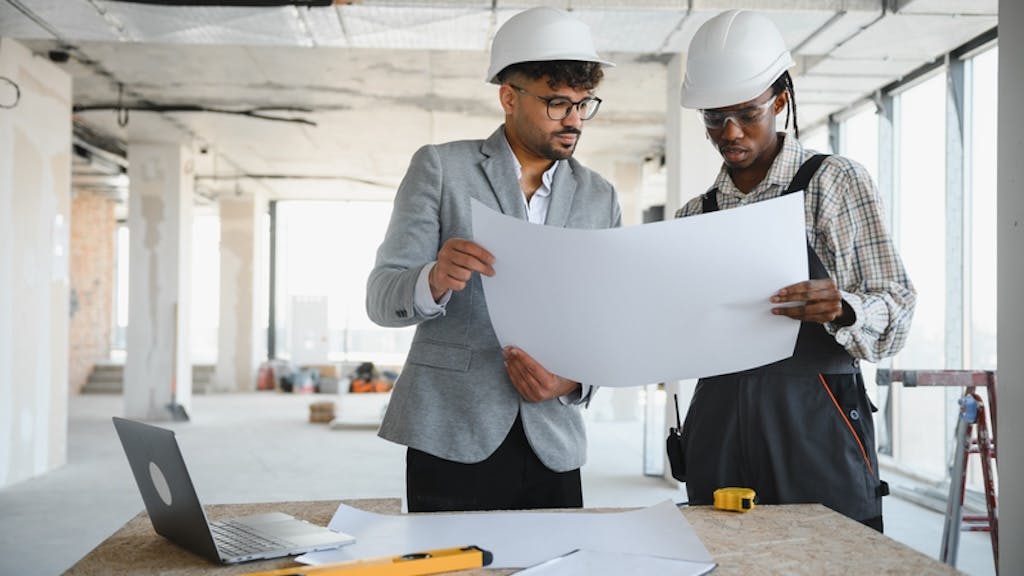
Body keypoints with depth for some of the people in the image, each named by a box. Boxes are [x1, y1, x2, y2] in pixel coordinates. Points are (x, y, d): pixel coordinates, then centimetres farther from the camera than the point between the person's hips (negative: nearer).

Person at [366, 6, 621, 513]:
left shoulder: (600, 199, 11)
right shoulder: (439, 167, 1)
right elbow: (380, 297, -4)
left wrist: (573, 381, -10)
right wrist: (436, 280, -26)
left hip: (552, 447, 3)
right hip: (452, 441, -3)